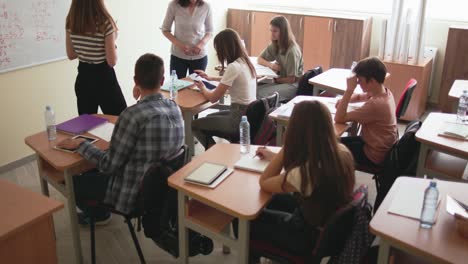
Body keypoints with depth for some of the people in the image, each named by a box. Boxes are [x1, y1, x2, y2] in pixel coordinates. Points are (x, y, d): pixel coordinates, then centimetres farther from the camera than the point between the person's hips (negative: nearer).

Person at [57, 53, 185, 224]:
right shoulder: (175, 108, -6)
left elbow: (109, 165, -20)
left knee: (74, 182, 16)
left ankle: (99, 215, 41)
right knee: (92, 173, 27)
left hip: (135, 194, -7)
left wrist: (80, 145, -6)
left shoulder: (133, 115, -28)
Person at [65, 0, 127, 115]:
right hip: (104, 79, -5)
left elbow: (71, 55, 8)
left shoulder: (71, 22, -2)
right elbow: (112, 61, -17)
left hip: (83, 79, 6)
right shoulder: (105, 23, -18)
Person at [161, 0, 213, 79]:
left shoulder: (206, 7, -10)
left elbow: (209, 31, 3)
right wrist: (179, 45, -17)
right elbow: (165, 30, -2)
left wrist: (202, 44, -16)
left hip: (199, 56, 0)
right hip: (178, 56, 0)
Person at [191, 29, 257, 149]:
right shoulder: (245, 62, 5)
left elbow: (213, 98, -15)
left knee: (195, 125, 4)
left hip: (240, 119, -9)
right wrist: (210, 78, 28)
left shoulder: (233, 67, -21)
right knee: (208, 118, 29)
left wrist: (202, 88, 5)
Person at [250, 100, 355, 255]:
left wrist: (285, 147, -21)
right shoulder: (342, 152, -16)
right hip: (332, 226, 7)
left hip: (310, 237, -7)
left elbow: (264, 183, -18)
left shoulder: (303, 174, -39)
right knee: (273, 199, 24)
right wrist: (274, 156, 11)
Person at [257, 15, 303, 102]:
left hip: (294, 85, -7)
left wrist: (275, 79, -5)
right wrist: (270, 64, -8)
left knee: (261, 94, -27)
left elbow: (291, 79, -17)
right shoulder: (274, 45, 1)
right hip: (281, 81, 7)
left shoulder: (292, 50, -21)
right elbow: (260, 59, 12)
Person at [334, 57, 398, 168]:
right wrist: (344, 100, -6)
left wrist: (349, 89, -31)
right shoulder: (384, 92, -5)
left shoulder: (375, 104, -34)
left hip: (374, 156, -8)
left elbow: (339, 118, -31)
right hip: (383, 147, 8)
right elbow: (358, 97, 15)